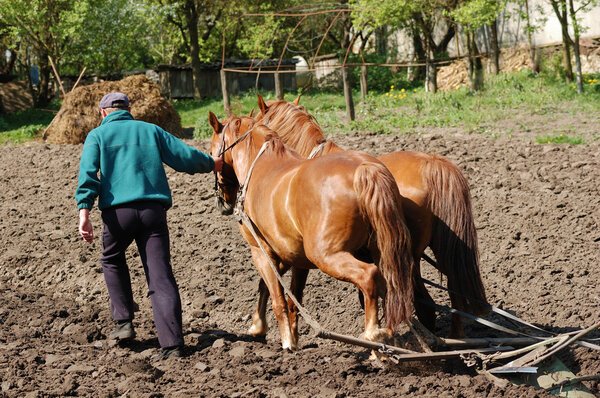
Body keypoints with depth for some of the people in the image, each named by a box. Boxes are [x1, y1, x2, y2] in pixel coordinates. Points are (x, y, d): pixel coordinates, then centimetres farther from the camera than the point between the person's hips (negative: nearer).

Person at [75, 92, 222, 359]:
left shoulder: (98, 135, 11)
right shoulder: (151, 130, 17)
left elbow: (88, 173, -5)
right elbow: (185, 156, 14)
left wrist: (84, 211, -13)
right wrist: (211, 164, 33)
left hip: (118, 211, -1)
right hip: (154, 210, 1)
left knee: (112, 260, 27)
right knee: (160, 276, 0)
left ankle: (124, 322, 22)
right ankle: (172, 343, -8)